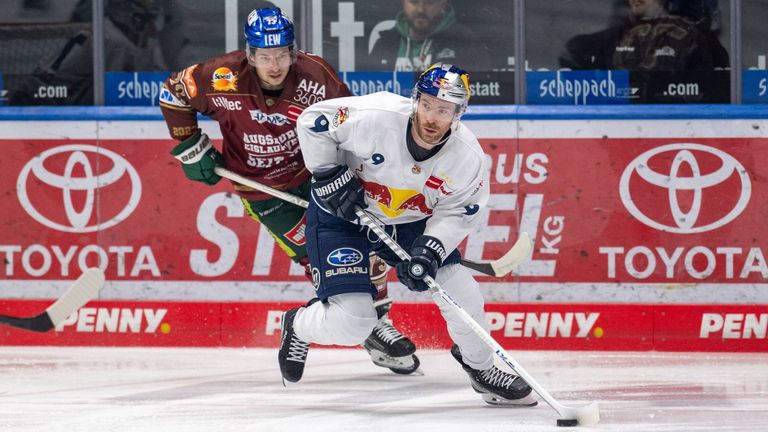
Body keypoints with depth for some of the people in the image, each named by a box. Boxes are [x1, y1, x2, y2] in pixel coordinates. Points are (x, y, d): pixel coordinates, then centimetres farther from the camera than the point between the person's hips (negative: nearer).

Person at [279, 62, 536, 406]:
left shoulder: (468, 157, -19)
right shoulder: (376, 117, -31)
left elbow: (457, 214, -10)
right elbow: (313, 120, -21)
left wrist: (429, 252, -26)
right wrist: (329, 178, -23)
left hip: (409, 224, 4)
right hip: (341, 215, -4)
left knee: (461, 292, -7)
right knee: (351, 321, -14)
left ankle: (481, 368, 21)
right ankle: (298, 325, 21)